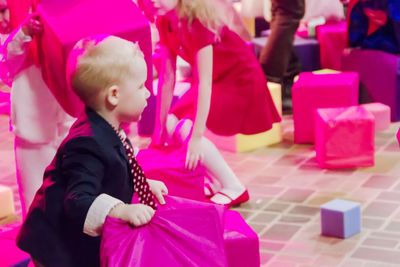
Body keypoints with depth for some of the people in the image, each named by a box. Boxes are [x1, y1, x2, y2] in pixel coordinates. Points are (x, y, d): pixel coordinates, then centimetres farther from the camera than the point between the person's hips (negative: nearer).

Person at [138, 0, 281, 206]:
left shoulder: (197, 22, -30)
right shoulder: (165, 22, -7)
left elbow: (205, 82, -32)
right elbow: (167, 78, -1)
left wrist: (196, 136, -34)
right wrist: (162, 125, 1)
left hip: (240, 80, -8)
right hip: (216, 80, 8)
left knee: (186, 130, -19)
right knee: (172, 125, -1)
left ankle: (233, 187, -9)